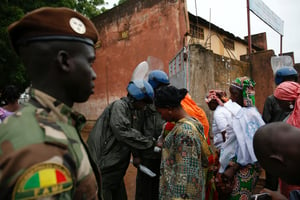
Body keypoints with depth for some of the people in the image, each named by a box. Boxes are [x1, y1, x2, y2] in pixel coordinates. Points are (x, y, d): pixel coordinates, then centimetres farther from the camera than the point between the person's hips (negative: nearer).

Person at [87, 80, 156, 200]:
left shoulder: (138, 112, 9)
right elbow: (124, 133, -29)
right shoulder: (119, 106, -18)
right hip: (102, 167, -8)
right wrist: (150, 142, -24)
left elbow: (136, 133, 14)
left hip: (116, 167, 8)